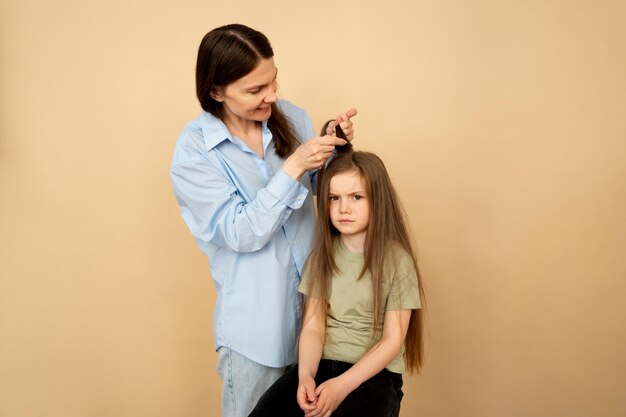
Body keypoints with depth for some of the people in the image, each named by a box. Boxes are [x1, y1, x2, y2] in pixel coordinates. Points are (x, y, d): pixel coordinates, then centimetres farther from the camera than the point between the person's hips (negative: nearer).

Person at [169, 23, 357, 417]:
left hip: (312, 295, 4)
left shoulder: (292, 116, -4)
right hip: (256, 317, -4)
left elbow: (320, 186, 9)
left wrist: (332, 147, -11)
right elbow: (242, 234, -20)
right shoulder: (194, 150, -16)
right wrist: (293, 167, -27)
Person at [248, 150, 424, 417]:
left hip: (374, 371, -3)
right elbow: (313, 325, 1)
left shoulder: (397, 260, -6)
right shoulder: (323, 254, 6)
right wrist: (305, 375, -17)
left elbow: (392, 340, -7)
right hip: (320, 363, 3)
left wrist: (342, 385, -18)